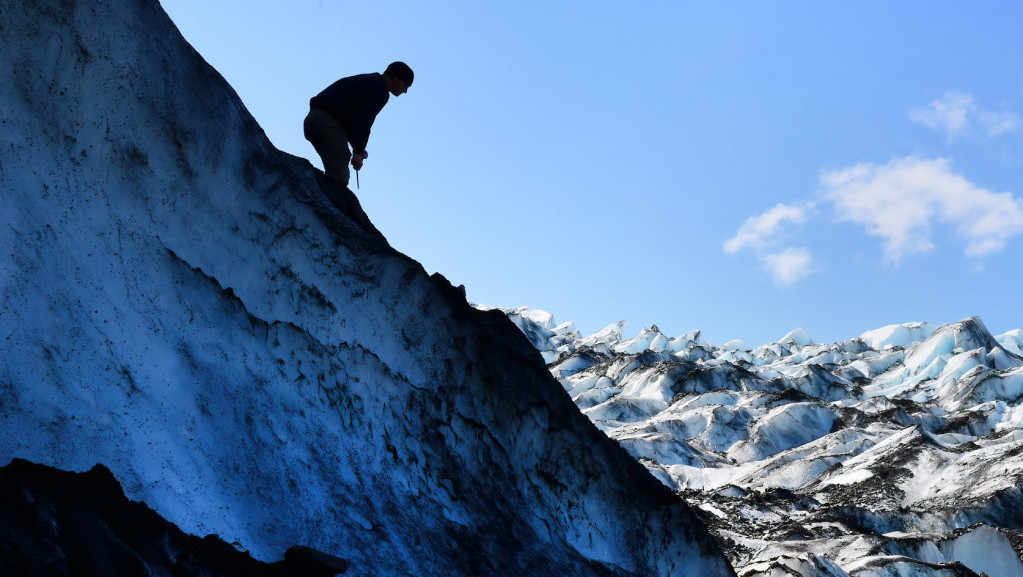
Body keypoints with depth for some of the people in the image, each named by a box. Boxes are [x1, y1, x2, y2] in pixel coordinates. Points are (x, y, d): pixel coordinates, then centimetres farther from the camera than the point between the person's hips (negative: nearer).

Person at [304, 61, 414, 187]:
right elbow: (363, 120, -15)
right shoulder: (380, 89, -3)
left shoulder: (367, 80, 28)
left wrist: (358, 149, 18)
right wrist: (358, 151, -13)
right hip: (328, 123, -10)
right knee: (339, 178, -17)